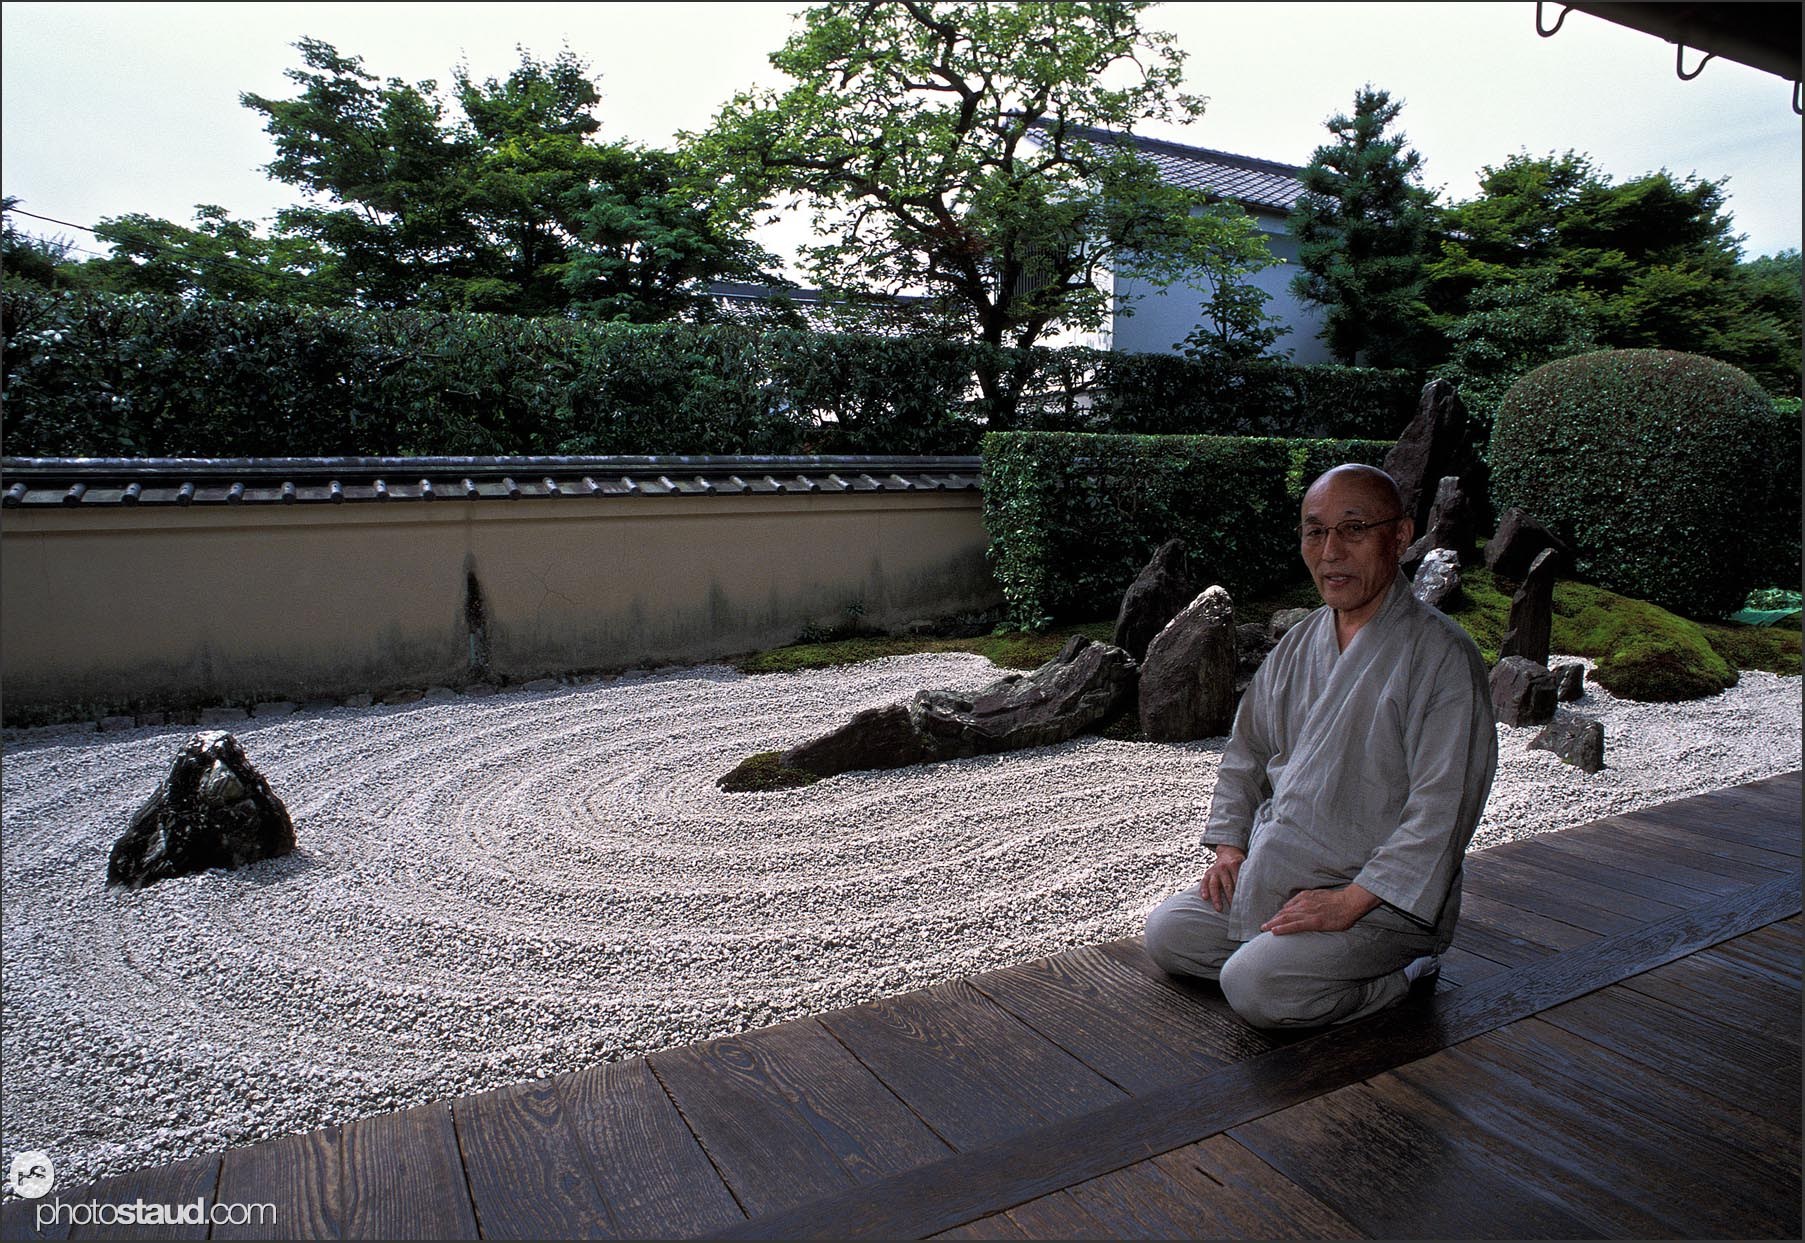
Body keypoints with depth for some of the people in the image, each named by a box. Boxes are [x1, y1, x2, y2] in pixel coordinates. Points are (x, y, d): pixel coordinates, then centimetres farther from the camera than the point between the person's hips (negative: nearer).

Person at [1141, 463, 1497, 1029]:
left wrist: (1350, 901, -23)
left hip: (1383, 898, -7)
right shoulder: (1299, 643, 8)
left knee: (1255, 984, -24)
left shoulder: (1442, 655, -15)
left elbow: (1441, 810, -20)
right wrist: (1229, 846, 5)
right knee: (1167, 933, -1)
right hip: (1274, 878, 7)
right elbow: (1246, 750, 18)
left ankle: (1403, 973, 0)